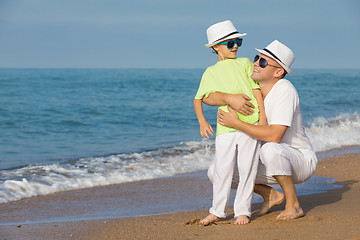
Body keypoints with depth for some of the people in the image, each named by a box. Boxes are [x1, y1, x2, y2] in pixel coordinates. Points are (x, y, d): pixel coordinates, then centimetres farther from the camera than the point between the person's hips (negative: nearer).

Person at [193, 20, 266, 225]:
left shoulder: (244, 63, 12)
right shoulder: (210, 73, 14)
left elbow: (257, 91, 9)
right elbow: (198, 99, 19)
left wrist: (263, 120, 1)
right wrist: (202, 121, 3)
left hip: (250, 124, -1)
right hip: (225, 127, 1)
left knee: (247, 168, -1)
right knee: (222, 169, -1)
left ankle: (243, 211, 10)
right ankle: (218, 211, 13)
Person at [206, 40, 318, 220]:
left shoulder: (284, 90, -23)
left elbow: (274, 136, -33)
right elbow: (207, 97, -9)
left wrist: (236, 124, -29)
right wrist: (229, 97, -29)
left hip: (300, 160, -7)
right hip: (273, 164, 7)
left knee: (270, 149, -40)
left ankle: (293, 205, -18)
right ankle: (271, 195, 12)